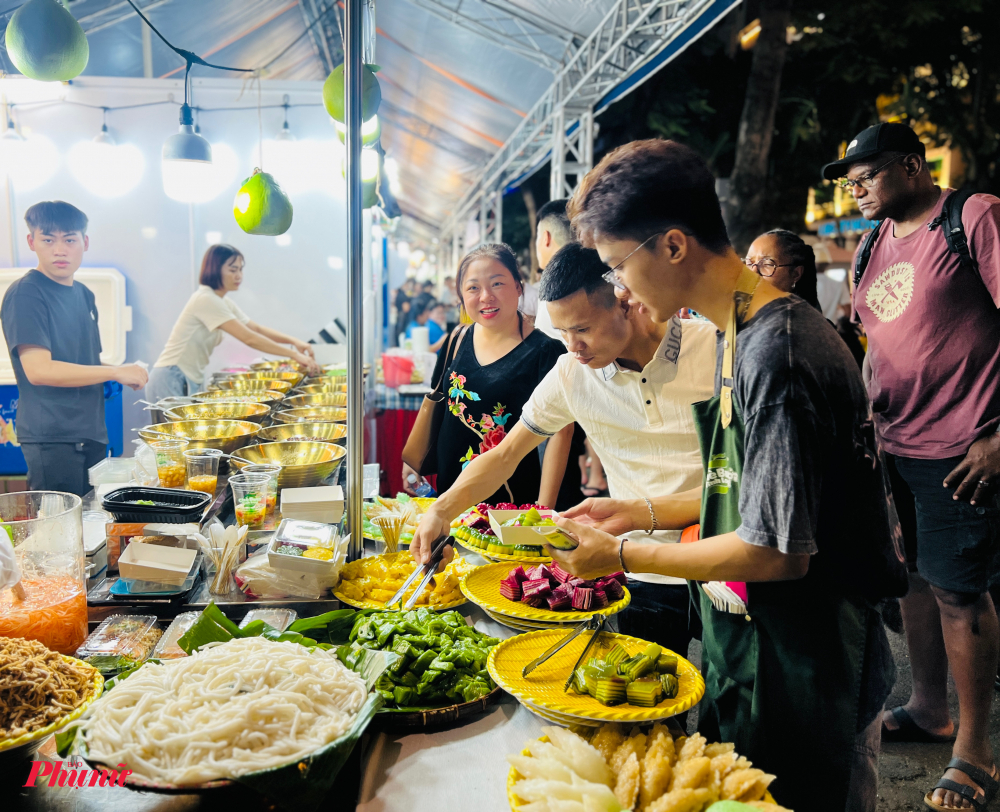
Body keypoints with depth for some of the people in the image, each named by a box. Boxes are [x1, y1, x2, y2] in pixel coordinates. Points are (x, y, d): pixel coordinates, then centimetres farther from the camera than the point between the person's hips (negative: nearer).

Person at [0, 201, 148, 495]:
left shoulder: (84, 295, 13)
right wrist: (115, 372, -17)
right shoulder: (25, 294, -11)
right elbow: (37, 370, -21)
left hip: (91, 433, 8)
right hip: (52, 439, -8)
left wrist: (126, 374, 2)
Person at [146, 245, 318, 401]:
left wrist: (293, 340, -7)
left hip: (191, 381, 9)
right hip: (171, 382, -9)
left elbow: (257, 328, 10)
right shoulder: (206, 300, -20)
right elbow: (248, 338, -25)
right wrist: (294, 354, -25)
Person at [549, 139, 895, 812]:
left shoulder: (777, 352, -26)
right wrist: (643, 511, 7)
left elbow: (780, 550, -25)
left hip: (800, 682, -9)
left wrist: (624, 554, -16)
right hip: (751, 655, 9)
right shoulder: (744, 335, 5)